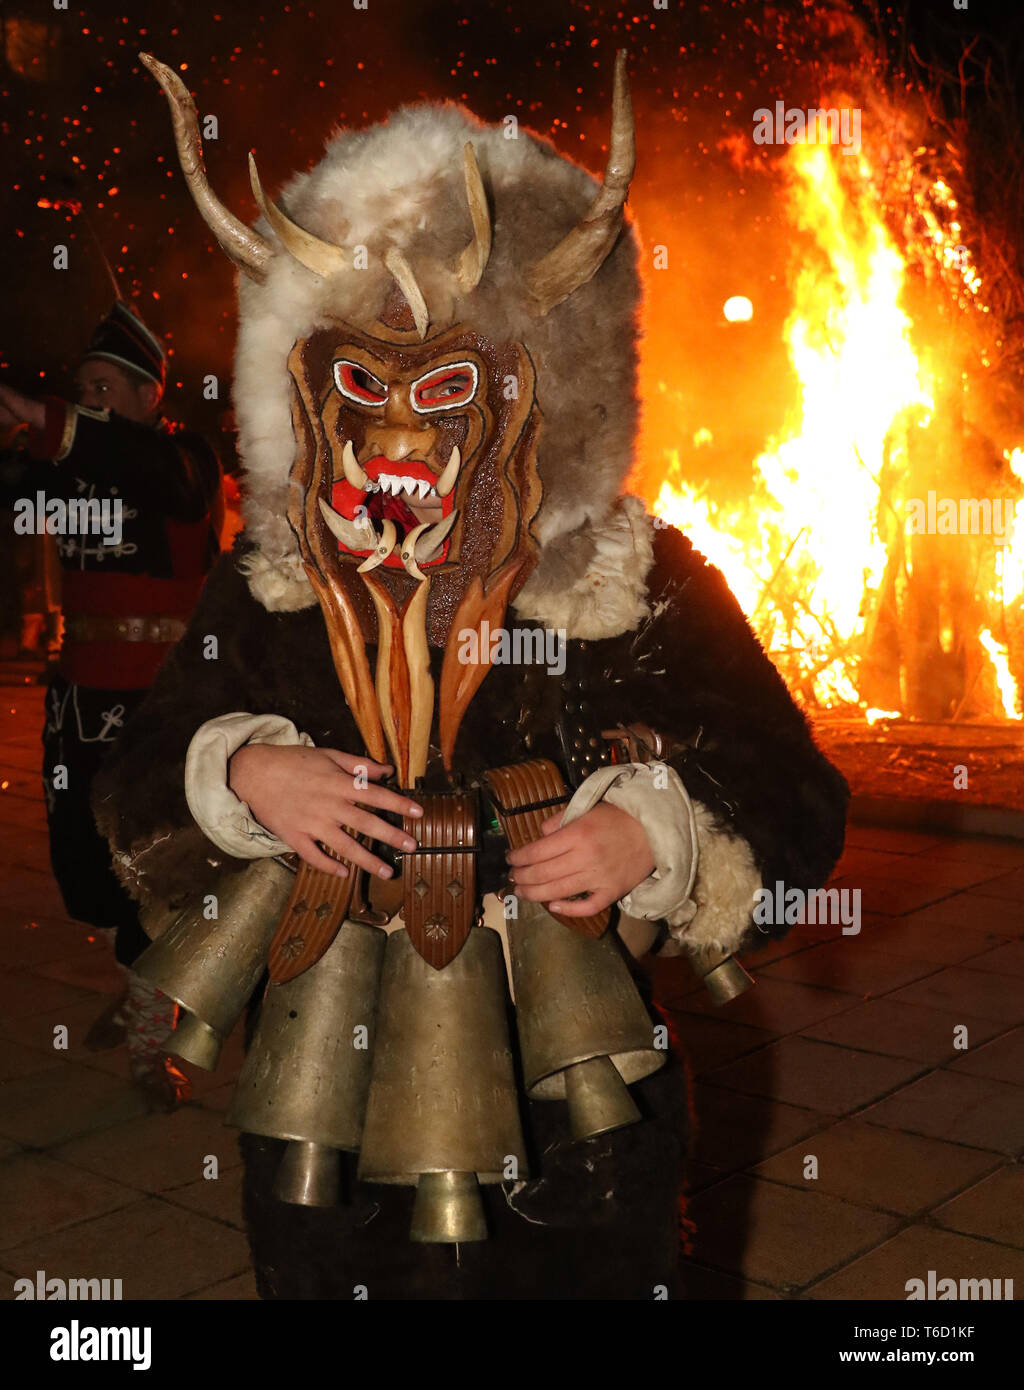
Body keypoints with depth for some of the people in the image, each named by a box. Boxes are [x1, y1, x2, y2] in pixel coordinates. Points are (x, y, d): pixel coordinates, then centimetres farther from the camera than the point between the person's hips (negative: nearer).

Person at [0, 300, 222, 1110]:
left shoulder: (186, 460, -9)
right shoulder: (71, 465, 10)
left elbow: (159, 474, -33)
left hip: (159, 696, -6)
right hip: (82, 688, 6)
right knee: (79, 852, 10)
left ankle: (151, 1042, 12)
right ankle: (142, 985, 35)